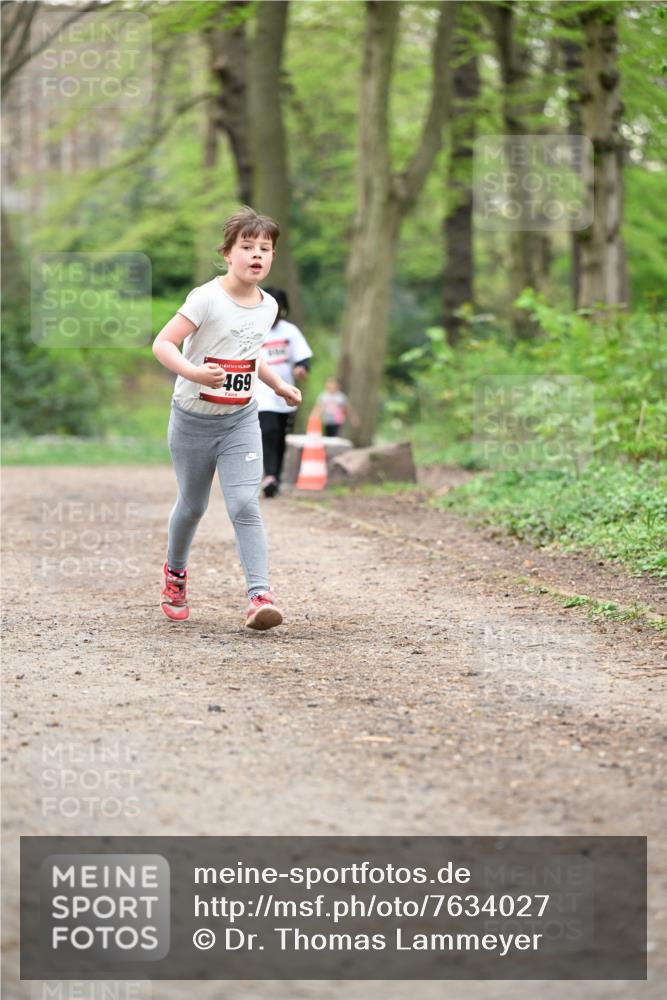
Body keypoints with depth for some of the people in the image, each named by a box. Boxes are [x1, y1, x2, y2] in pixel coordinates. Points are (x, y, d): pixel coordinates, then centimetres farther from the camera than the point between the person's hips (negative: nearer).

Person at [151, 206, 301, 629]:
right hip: (193, 419, -3)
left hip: (241, 421, 3)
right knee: (193, 504, 14)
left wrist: (279, 384, 16)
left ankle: (260, 595, -19)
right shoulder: (208, 298, -18)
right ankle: (175, 571, 42)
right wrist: (194, 373, -38)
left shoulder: (268, 306, 1)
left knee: (245, 505, -13)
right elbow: (162, 344, -23)